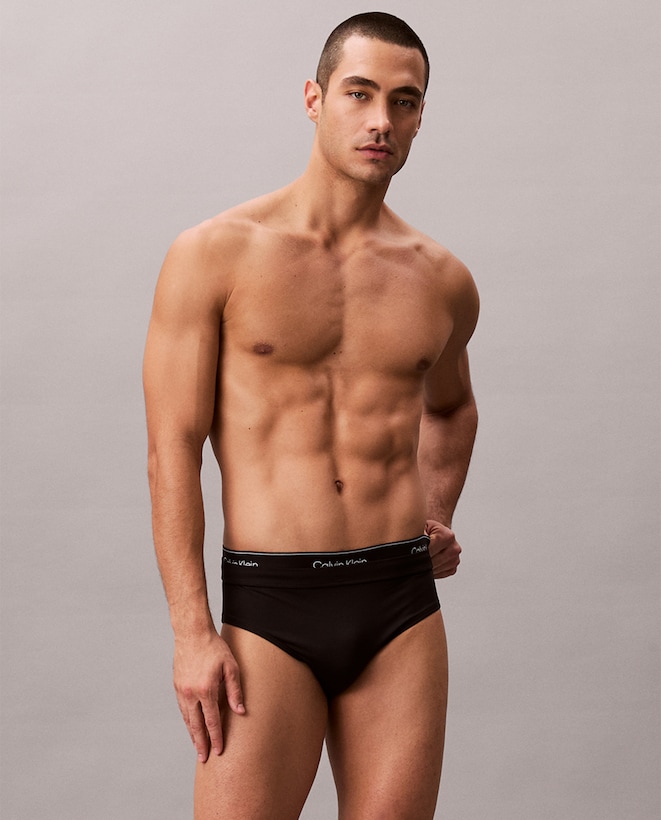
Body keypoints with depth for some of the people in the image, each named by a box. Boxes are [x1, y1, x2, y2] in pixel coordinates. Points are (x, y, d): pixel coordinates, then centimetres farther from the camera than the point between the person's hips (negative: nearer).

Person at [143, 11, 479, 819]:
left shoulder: (441, 281, 9)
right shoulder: (214, 256, -2)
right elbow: (172, 453, -4)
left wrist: (438, 514, 12)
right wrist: (191, 631, -10)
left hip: (403, 609, 3)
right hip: (267, 604, -3)